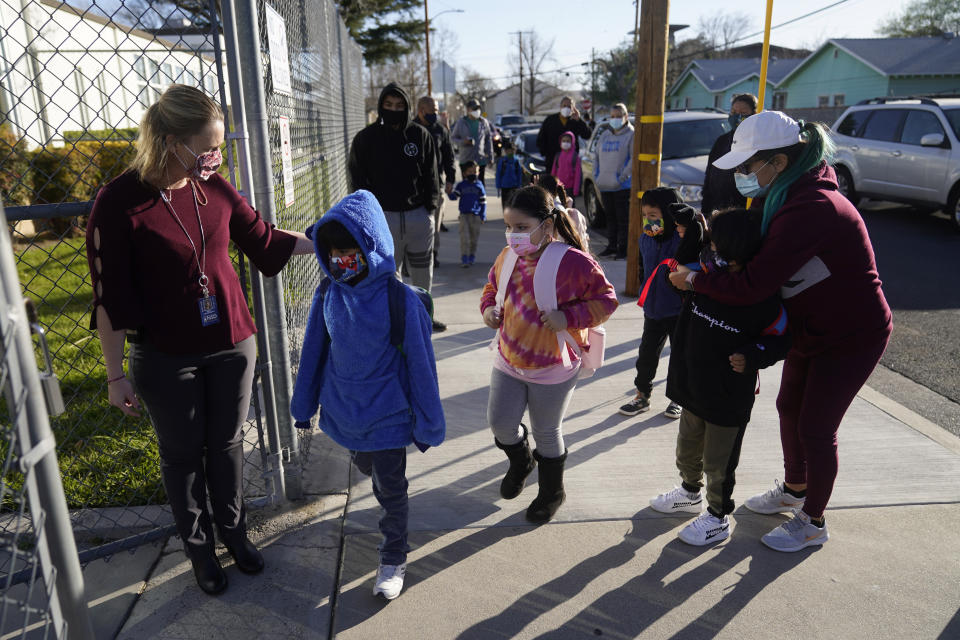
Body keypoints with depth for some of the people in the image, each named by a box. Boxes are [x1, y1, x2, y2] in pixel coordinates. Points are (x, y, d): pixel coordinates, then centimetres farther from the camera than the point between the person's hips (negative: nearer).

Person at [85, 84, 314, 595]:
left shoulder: (215, 188, -5)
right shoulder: (119, 202, -18)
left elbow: (264, 240, 8)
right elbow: (110, 299, -13)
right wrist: (116, 376, -9)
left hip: (231, 344, 4)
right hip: (166, 360, -3)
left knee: (226, 442, 18)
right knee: (182, 453, 15)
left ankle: (233, 529, 40)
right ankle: (198, 545, 37)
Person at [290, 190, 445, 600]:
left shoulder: (400, 300, -22)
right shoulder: (328, 296, -10)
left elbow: (420, 366, -15)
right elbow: (314, 352, 3)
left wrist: (427, 424, -9)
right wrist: (304, 403, 11)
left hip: (386, 416, -4)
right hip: (343, 413, 5)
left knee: (390, 489, 11)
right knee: (367, 470, 26)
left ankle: (394, 559, 32)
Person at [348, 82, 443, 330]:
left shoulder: (420, 135, 5)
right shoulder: (366, 138, 0)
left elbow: (431, 173, 10)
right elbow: (358, 179, 2)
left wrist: (430, 204, -1)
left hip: (419, 215, 2)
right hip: (384, 217, -2)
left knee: (423, 272, 13)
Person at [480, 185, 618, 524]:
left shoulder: (574, 262, -21)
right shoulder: (508, 256, -5)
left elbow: (605, 299, -12)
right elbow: (492, 286, 14)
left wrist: (568, 317, -25)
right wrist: (489, 308, -7)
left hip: (552, 369, -5)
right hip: (508, 360, 5)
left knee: (546, 432, 12)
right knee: (499, 422, 9)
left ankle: (552, 491, 40)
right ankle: (520, 461, 46)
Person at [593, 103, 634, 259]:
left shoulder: (630, 135, -3)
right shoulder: (605, 135, 15)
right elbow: (596, 155, 20)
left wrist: (623, 176, -17)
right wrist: (596, 174, 8)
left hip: (623, 186, -6)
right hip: (605, 185, 6)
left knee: (623, 218, -3)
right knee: (610, 217, 13)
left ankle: (623, 248, 3)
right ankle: (611, 246, 21)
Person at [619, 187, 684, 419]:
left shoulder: (683, 240, -19)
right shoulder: (646, 239, 2)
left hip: (679, 311, -5)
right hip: (653, 309, 5)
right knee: (647, 353, 12)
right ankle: (642, 395, 28)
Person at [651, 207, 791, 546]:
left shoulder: (763, 301, -22)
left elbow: (782, 339, -10)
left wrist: (752, 355, -27)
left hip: (729, 396, -7)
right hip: (694, 385, 7)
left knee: (718, 461, 8)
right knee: (688, 446, 25)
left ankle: (718, 517, 29)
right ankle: (690, 492, 50)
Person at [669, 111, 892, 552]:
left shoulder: (811, 209, -33)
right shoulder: (789, 194, -2)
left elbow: (753, 287, -35)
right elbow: (762, 255, 5)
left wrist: (692, 280, -23)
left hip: (853, 335, -9)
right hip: (812, 328, 9)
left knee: (815, 428, 2)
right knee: (789, 408, 20)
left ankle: (813, 523, 25)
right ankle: (794, 490, 44)